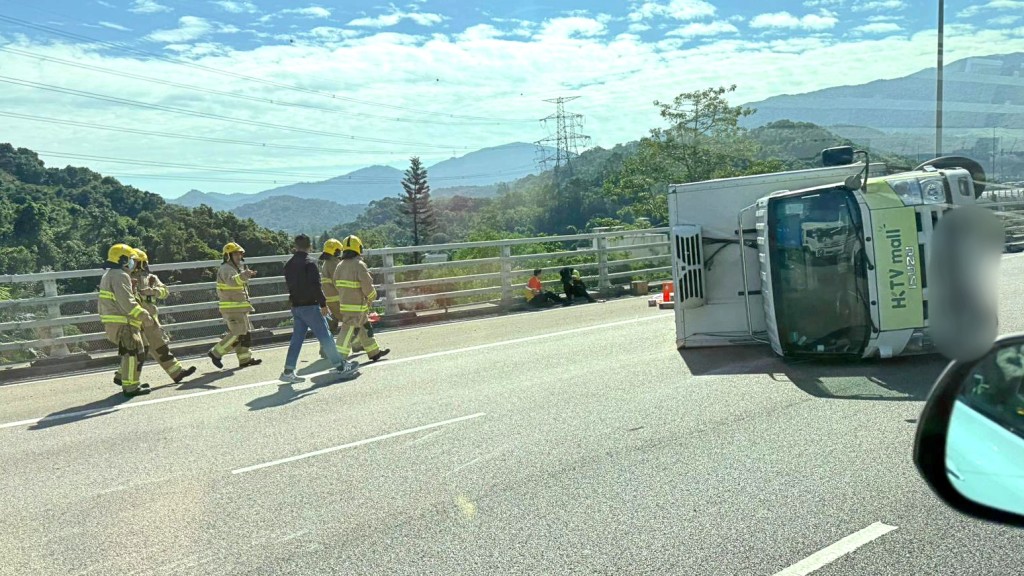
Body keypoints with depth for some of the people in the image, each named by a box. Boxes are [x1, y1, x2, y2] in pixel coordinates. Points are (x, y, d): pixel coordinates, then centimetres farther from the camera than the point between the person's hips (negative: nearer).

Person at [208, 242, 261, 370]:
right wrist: (243, 276, -54)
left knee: (245, 332, 11)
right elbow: (231, 281, -38)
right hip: (232, 308, -10)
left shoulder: (238, 267, 18)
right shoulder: (226, 268, -14)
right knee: (237, 334, -13)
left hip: (240, 307, 10)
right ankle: (216, 353, -3)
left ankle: (245, 359, 17)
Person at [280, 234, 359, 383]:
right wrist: (323, 304, -15)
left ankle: (288, 371, 10)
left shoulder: (288, 265, 10)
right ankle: (341, 367, 1)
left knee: (297, 338, 11)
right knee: (325, 336, -3)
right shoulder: (310, 263, -12)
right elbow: (316, 285, -18)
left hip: (295, 307, 7)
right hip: (310, 306, -7)